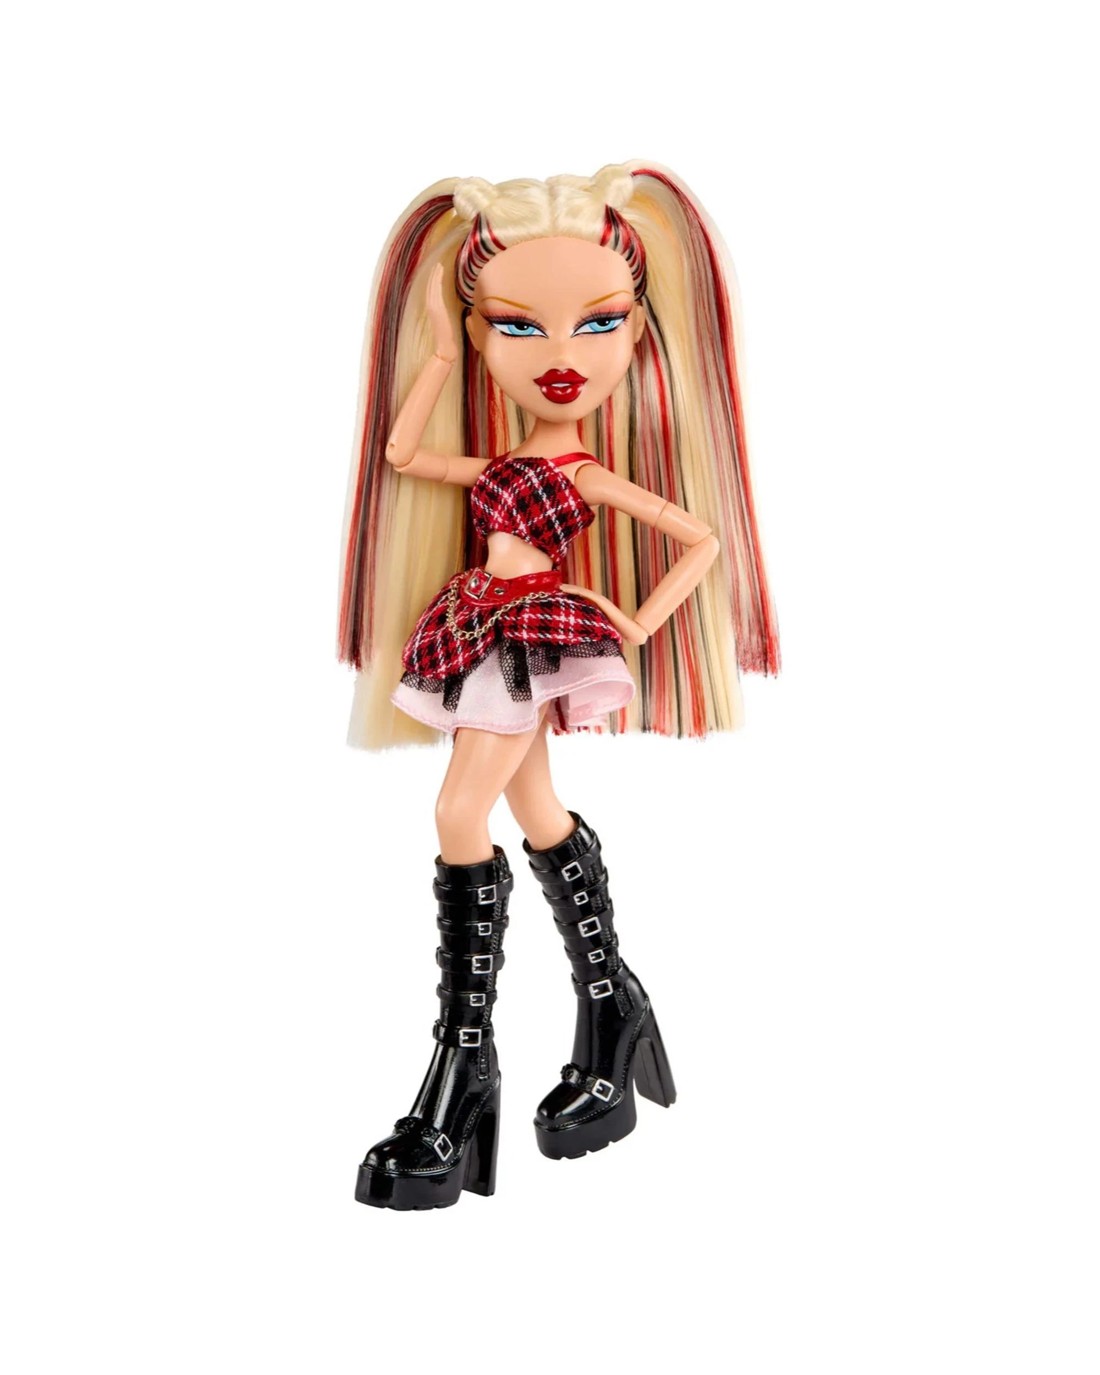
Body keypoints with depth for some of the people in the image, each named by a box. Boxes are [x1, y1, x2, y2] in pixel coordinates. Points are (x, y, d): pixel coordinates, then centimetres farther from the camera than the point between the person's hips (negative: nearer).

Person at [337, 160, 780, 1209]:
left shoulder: (594, 473, -2)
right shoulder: (492, 465, 12)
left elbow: (708, 538, 1)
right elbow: (400, 455, 15)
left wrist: (643, 624, -6)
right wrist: (435, 351, 14)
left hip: (537, 639, -7)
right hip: (482, 640, 7)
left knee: (460, 814, -16)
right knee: (537, 815, 11)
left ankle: (465, 1065, -8)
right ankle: (611, 1012, 26)